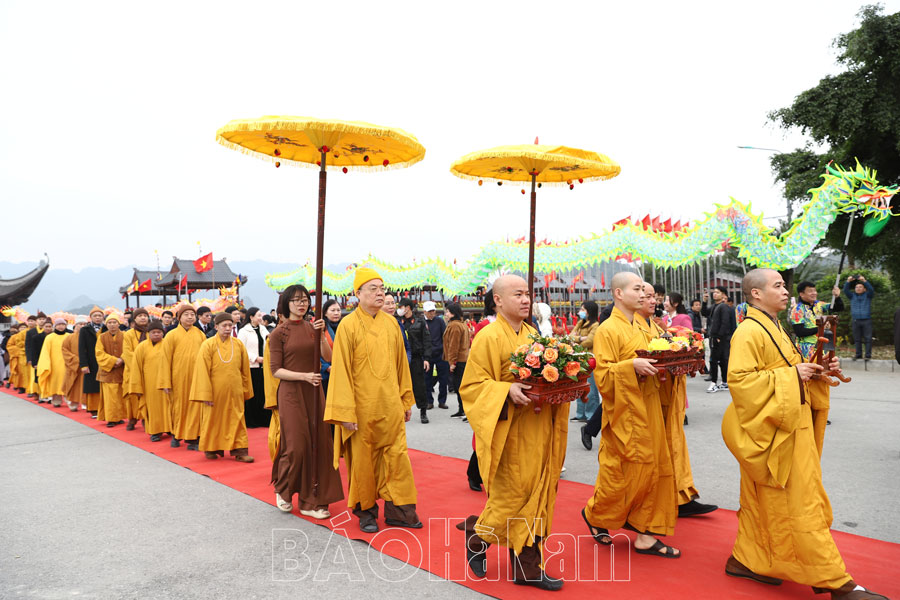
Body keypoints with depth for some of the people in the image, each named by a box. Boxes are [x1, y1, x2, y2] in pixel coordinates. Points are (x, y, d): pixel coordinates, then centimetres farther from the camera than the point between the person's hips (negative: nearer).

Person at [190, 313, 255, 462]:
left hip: (234, 392, 2)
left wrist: (245, 390, 10)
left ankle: (239, 450, 3)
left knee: (236, 420, 1)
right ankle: (211, 448, 23)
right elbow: (202, 371, -8)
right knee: (213, 421, 8)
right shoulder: (208, 345, -5)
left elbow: (245, 370, 10)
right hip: (215, 392, -2)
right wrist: (205, 394, -13)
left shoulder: (238, 344, 4)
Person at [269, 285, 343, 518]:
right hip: (291, 392, -4)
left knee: (318, 444, 2)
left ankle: (310, 501, 13)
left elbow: (328, 357, -2)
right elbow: (276, 370, -7)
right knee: (297, 446, -2)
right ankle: (283, 490, 26)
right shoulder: (279, 333, -4)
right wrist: (304, 376, -18)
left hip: (314, 391, 4)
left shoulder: (312, 327, 8)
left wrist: (321, 334, -16)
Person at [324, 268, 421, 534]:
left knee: (397, 455, 4)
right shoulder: (349, 325, -8)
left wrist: (406, 400, 13)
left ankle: (397, 509, 16)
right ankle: (366, 511, 23)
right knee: (363, 459, 7)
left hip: (390, 405, 4)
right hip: (362, 407, -4)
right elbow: (341, 369, -10)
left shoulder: (391, 324, 7)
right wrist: (346, 412, -14)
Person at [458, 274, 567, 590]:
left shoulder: (531, 334, 13)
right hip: (510, 431, -7)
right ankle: (476, 535, 28)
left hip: (537, 428, 7)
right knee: (511, 497, 0)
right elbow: (472, 385, -12)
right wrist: (508, 391, -25)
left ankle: (528, 567, 19)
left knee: (536, 496, 9)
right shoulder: (488, 337, -10)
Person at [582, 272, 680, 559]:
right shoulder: (607, 330, -12)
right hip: (624, 411, -8)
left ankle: (645, 535, 16)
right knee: (623, 472, 1)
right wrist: (632, 366, -27)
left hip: (647, 407, 8)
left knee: (653, 469, 7)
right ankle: (594, 514, 27)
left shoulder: (638, 326, 13)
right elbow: (602, 376, -16)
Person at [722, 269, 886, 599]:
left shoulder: (772, 327, 16)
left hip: (789, 426, 10)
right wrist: (790, 375, -21)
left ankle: (747, 560, 26)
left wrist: (815, 368, 5)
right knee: (799, 502, -3)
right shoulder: (749, 332, -16)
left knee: (763, 500, 15)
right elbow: (739, 379, -24)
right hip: (772, 430, -10)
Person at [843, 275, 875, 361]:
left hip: (866, 320, -2)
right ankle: (858, 355, 12)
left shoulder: (867, 295, 8)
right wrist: (848, 281, -17)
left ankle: (868, 355, -1)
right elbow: (845, 290, -1)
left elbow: (871, 289, -10)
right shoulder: (852, 296, 13)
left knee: (867, 339, -4)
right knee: (857, 339, 6)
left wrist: (864, 281, -24)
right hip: (856, 320, 2)